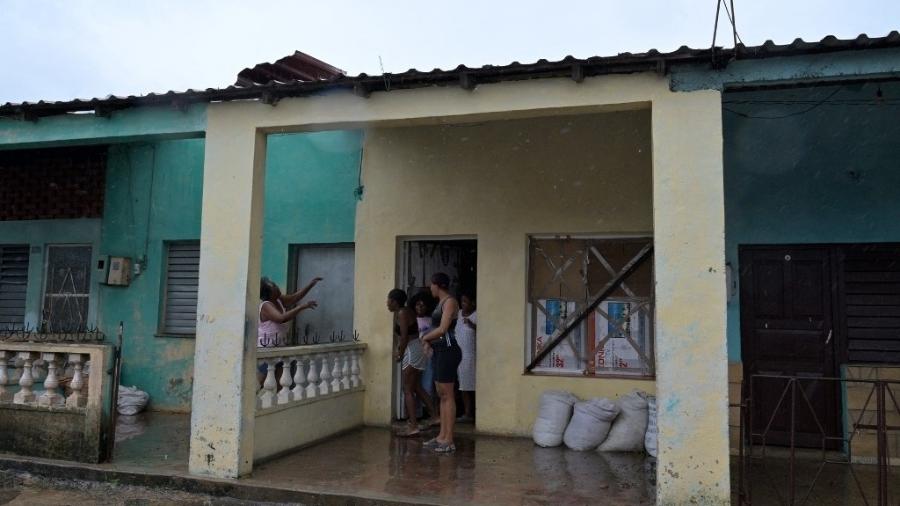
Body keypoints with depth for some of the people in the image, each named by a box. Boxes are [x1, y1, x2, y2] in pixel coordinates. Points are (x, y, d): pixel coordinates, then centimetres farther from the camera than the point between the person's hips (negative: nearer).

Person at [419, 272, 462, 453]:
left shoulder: (450, 302, -10)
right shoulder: (441, 302, 18)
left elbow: (442, 329, -17)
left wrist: (425, 337, -4)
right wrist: (429, 340, 2)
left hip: (448, 350, -10)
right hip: (440, 350, 10)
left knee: (447, 395, -6)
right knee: (442, 394, 12)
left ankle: (449, 440, -2)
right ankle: (442, 436, 18)